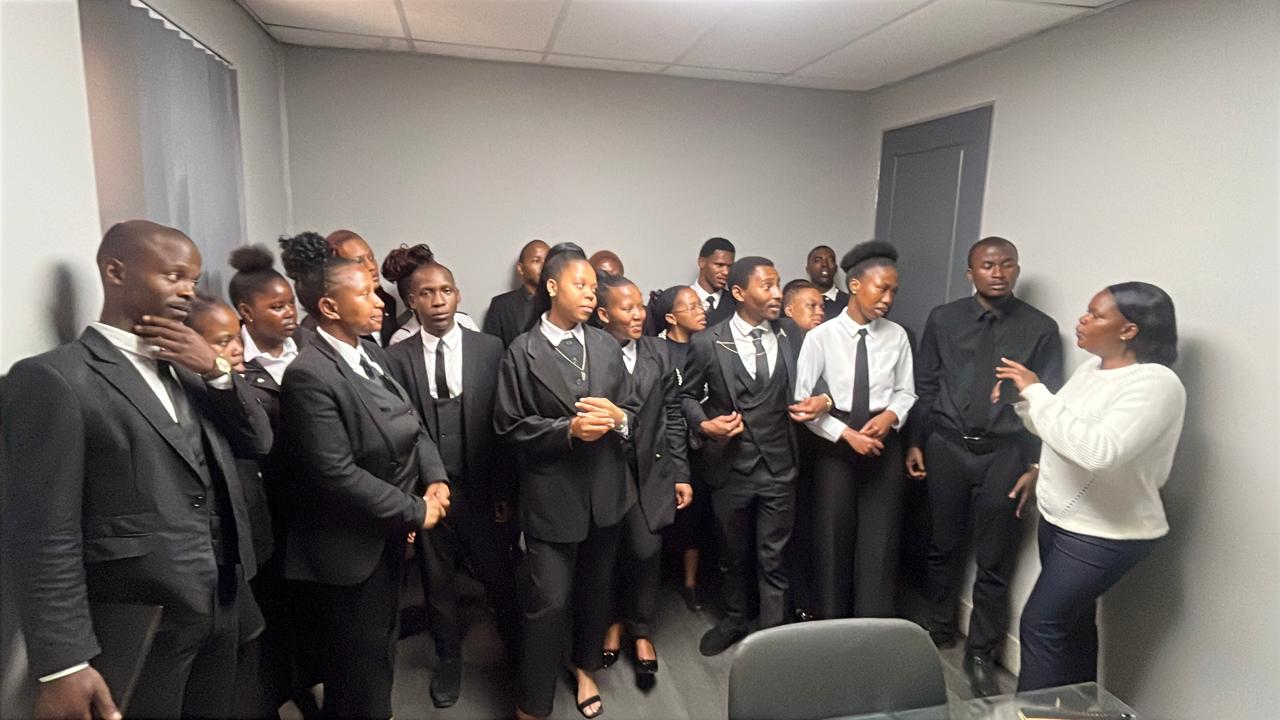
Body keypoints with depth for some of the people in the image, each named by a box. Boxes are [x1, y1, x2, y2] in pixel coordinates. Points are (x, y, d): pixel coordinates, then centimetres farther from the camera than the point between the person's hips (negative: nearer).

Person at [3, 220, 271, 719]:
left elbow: (258, 442, 7)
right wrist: (63, 667, -18)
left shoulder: (186, 366, 8)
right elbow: (45, 537, -17)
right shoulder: (52, 378, -14)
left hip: (222, 610, 7)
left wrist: (218, 371, -9)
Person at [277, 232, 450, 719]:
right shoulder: (309, 375, -24)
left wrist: (436, 479, -8)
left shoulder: (371, 355, 4)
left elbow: (411, 425, 8)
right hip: (348, 553, -8)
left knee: (379, 664, 27)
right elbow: (338, 474, -27)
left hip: (386, 538, 8)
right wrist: (415, 511, -19)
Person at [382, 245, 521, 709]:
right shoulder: (397, 357, -5)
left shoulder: (490, 349, -5)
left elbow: (503, 425, -5)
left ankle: (517, 653, 39)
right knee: (437, 582, 18)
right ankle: (449, 660, 42)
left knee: (499, 576, 14)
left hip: (482, 488, 0)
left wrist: (505, 491, -5)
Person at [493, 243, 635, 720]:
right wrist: (568, 429, -20)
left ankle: (584, 667, 46)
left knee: (596, 588, 20)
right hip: (552, 496, -4)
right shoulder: (522, 352, -7)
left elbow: (632, 412, 7)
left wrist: (616, 417, -16)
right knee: (548, 603, -1)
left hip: (605, 489, 5)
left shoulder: (606, 345, 4)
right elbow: (510, 426, -8)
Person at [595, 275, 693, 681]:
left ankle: (642, 631, 27)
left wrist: (681, 474, 5)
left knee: (645, 551, 1)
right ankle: (614, 621, 38)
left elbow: (673, 417, 5)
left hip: (649, 470, 2)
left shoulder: (660, 353, 2)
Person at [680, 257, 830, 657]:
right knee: (732, 555, 18)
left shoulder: (789, 339, 1)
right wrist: (703, 424, -14)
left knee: (772, 559, 8)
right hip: (730, 467, 0)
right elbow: (687, 395, 4)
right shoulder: (707, 343, -6)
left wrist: (820, 400, -10)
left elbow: (796, 393, 11)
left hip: (778, 467, 1)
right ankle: (734, 621, 41)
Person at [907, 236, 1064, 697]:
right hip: (947, 446, 1)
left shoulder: (1041, 328, -3)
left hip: (1004, 453, -1)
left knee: (994, 561, 7)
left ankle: (980, 654, 25)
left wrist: (1035, 465, -6)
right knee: (944, 547, 16)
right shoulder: (943, 320, 1)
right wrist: (915, 442, 4)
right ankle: (939, 628, 37)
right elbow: (925, 386, 5)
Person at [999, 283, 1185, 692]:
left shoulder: (1155, 383, -22)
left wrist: (1037, 391, -28)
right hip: (1061, 520, 8)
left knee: (1042, 624, -1)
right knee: (1072, 623, 20)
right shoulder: (1091, 367, 5)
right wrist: (1022, 398, -5)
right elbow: (1057, 431, 13)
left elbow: (1097, 450, -35)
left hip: (1104, 535, -8)